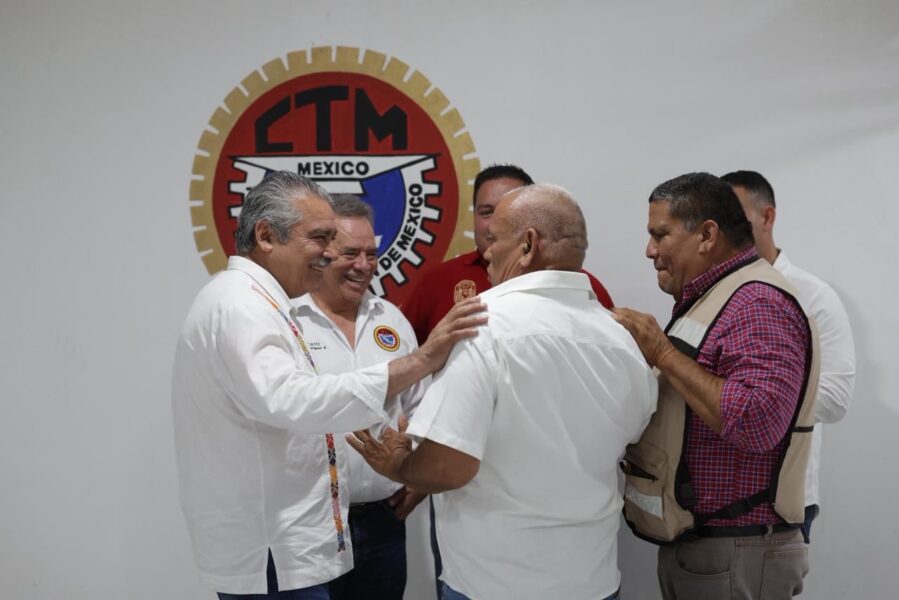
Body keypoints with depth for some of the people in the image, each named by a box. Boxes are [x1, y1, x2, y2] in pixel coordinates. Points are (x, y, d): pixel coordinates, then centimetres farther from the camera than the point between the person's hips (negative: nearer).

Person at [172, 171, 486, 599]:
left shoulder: (251, 302, 16)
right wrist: (419, 363, -37)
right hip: (269, 554, -10)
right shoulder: (239, 304, -19)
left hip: (280, 543, 10)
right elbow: (291, 401, -35)